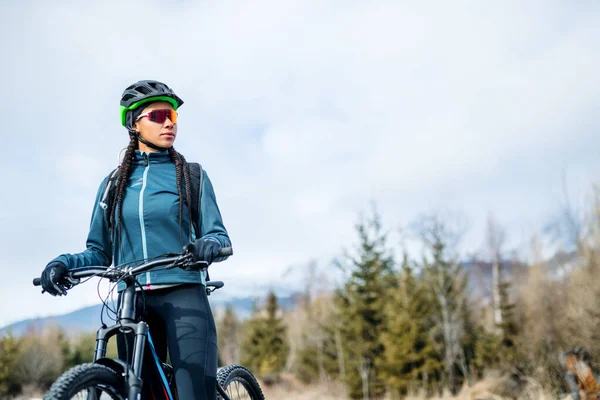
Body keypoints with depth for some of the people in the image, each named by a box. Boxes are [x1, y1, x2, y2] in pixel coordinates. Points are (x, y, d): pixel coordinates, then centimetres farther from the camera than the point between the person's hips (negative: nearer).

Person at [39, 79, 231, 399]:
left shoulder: (191, 175, 7)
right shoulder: (113, 183, 13)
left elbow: (219, 236, 2)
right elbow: (99, 253, 12)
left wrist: (209, 245, -21)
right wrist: (63, 262, -8)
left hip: (183, 298, -2)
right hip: (132, 302, 2)